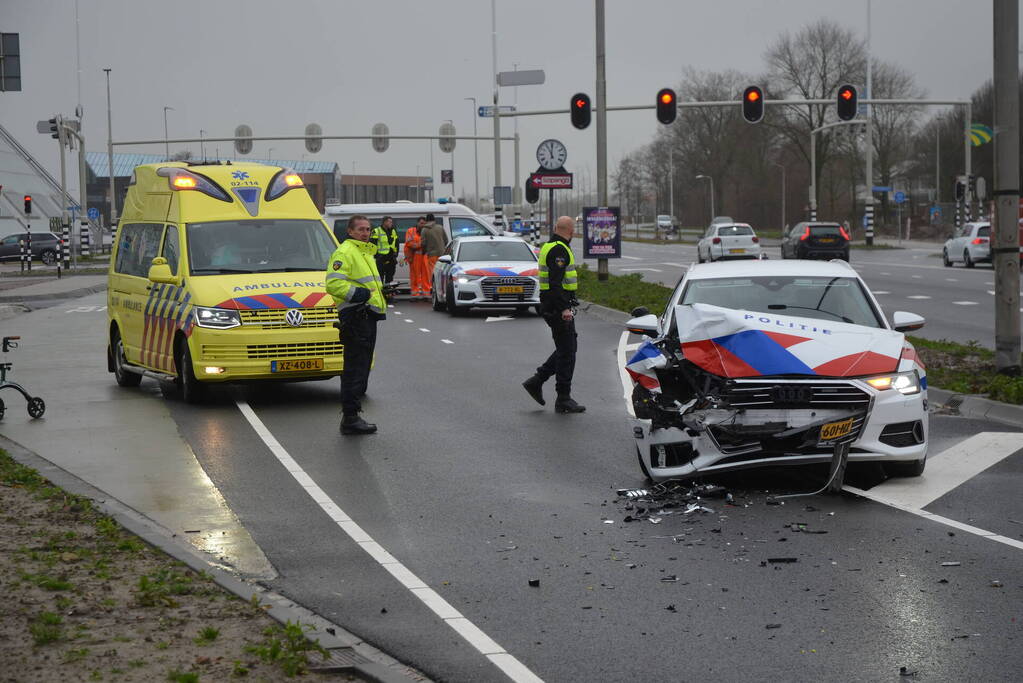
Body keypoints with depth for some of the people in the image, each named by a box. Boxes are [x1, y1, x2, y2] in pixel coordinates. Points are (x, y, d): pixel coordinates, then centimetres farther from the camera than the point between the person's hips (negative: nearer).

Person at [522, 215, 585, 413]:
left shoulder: (549, 247, 16)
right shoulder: (559, 250, -17)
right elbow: (555, 282, -25)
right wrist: (564, 308, -29)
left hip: (551, 306, 10)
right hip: (558, 307, -10)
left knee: (565, 350, 16)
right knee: (566, 352, -4)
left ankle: (536, 381, 16)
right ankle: (563, 400, -1)